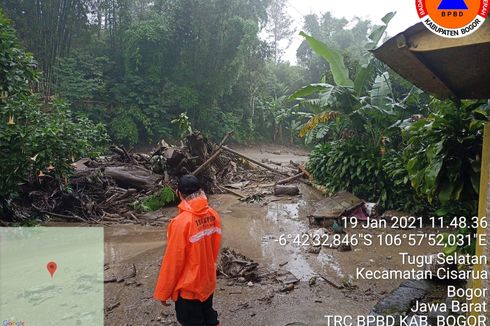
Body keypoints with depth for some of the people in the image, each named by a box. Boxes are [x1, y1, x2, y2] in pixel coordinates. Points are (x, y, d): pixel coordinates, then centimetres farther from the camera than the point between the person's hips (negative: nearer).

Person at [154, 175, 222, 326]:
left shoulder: (181, 222, -27)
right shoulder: (213, 215, -9)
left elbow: (173, 261, -20)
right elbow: (215, 247, 3)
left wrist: (163, 292, -7)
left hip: (188, 287, -6)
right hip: (208, 281, 6)